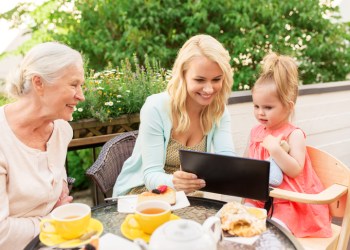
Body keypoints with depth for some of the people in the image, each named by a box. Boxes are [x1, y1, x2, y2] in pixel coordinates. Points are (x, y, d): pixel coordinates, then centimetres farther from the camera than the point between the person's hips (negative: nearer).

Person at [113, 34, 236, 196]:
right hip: (142, 190, -3)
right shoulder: (156, 108, -20)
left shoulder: (219, 110, -7)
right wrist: (174, 182, -45)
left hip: (187, 194, 4)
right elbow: (151, 175, -22)